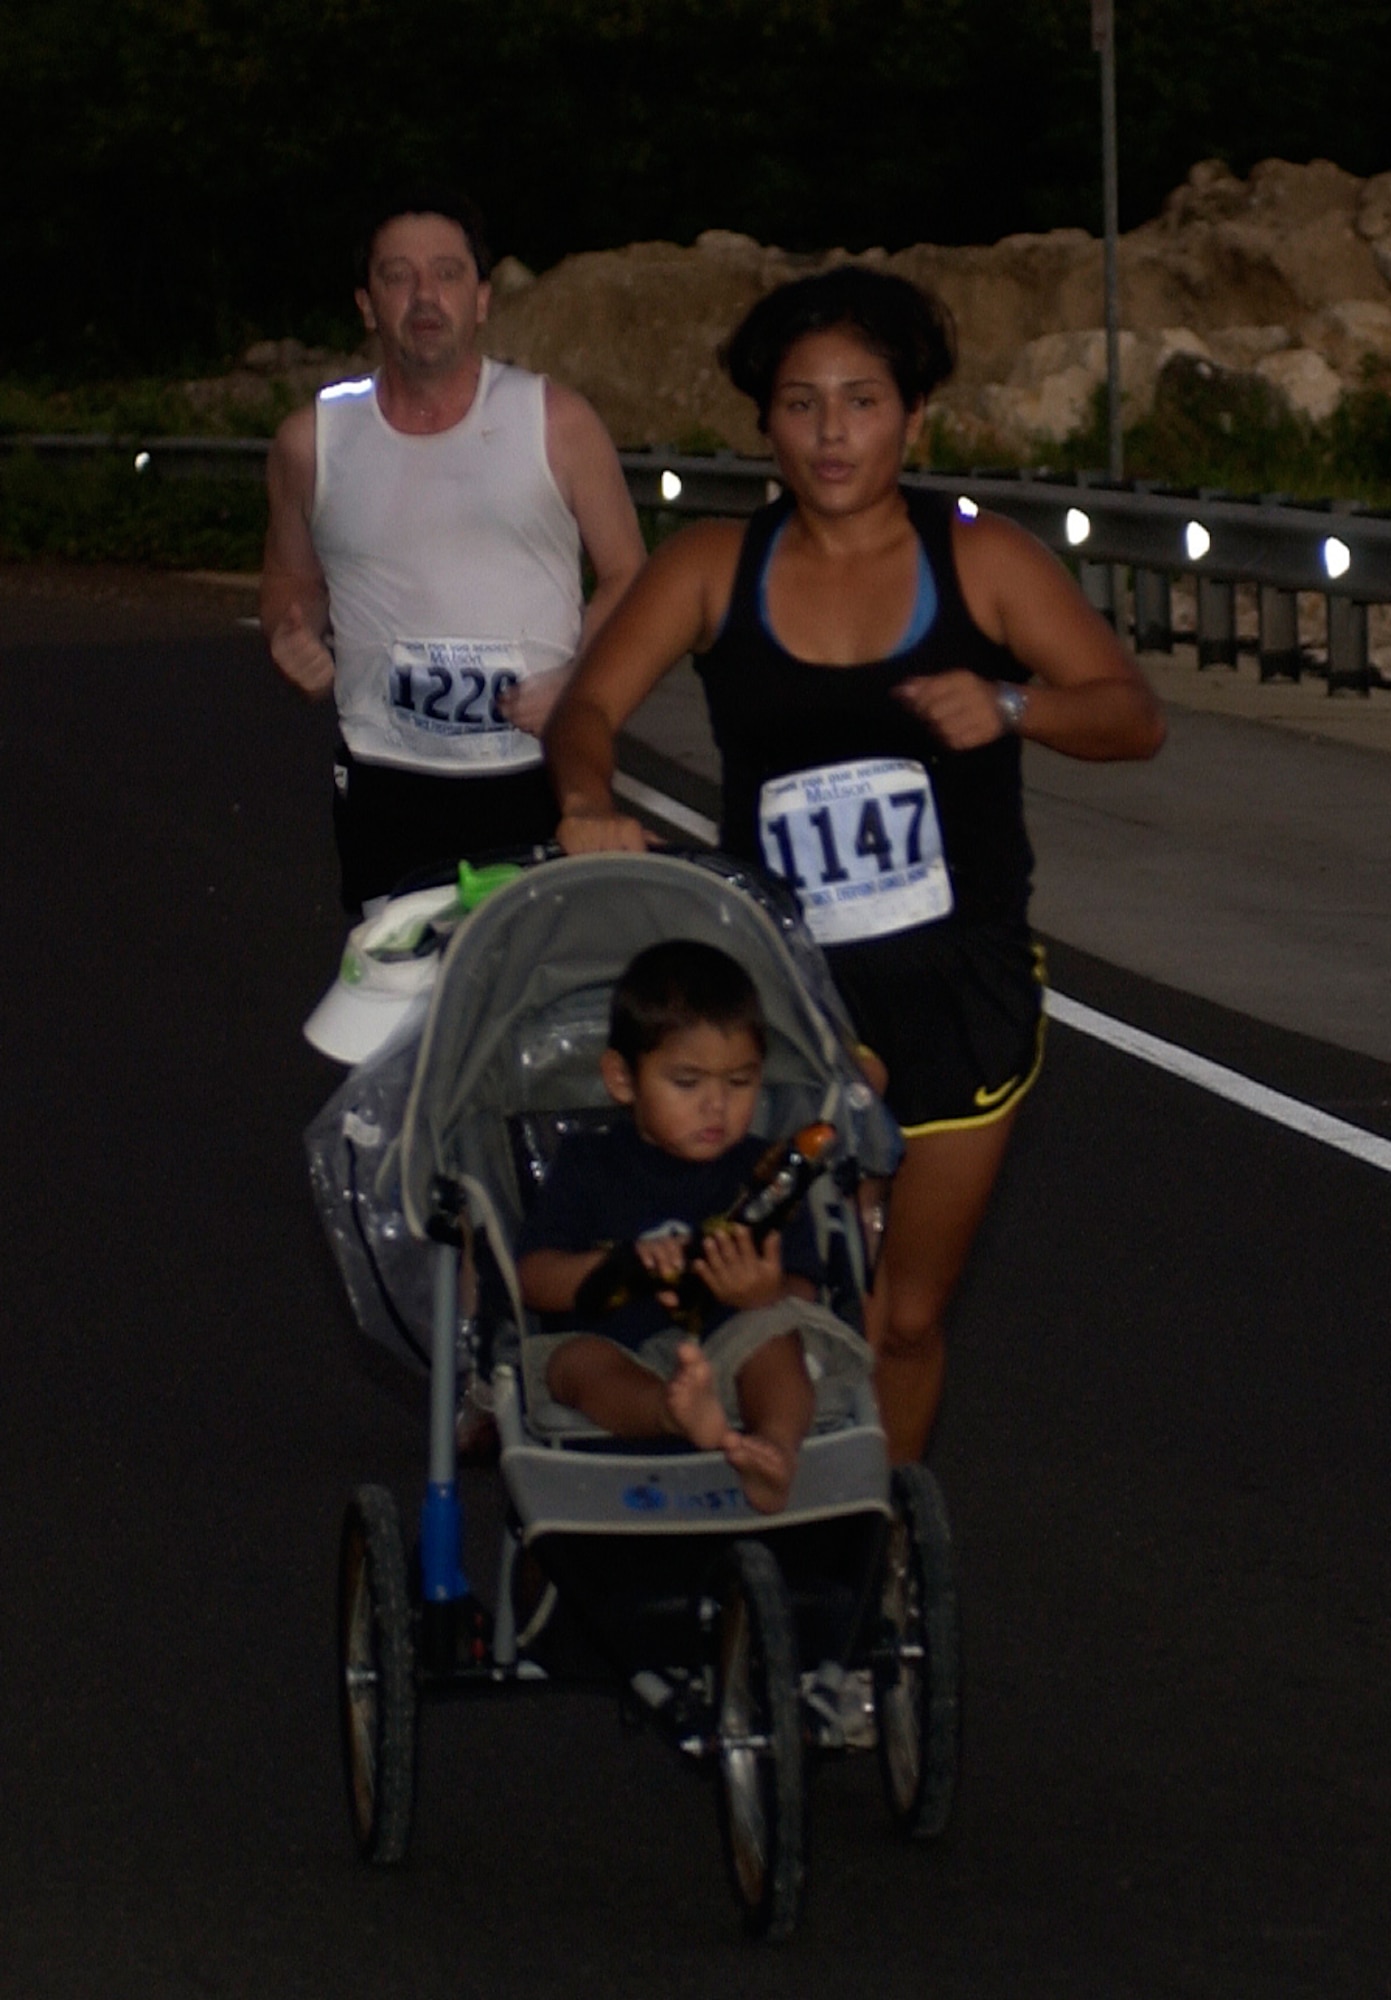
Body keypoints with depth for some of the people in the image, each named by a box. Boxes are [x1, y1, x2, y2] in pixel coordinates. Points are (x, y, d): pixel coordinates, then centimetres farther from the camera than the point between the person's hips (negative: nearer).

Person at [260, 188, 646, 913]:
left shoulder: (557, 422, 3)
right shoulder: (314, 440, 8)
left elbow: (626, 576, 8)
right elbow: (293, 580, 22)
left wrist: (577, 685, -9)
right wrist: (294, 638, -2)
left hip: (540, 775, -1)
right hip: (387, 790, 1)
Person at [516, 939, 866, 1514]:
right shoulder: (587, 1165, 17)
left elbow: (802, 1298, 3)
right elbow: (533, 1278, 4)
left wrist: (766, 1295, -23)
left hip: (728, 1358, 1)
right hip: (621, 1368, -1)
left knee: (770, 1332, -29)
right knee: (577, 1357, -33)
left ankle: (775, 1443, -61)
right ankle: (677, 1415, -67)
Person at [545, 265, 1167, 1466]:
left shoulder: (983, 564, -2)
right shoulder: (714, 570, 2)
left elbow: (1135, 716, -5)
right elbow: (591, 704, -4)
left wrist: (1010, 705, -25)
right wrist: (588, 803, -26)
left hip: (956, 994, 0)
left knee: (905, 1316, 8)